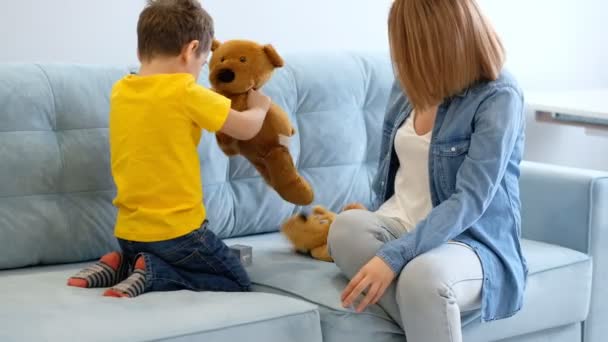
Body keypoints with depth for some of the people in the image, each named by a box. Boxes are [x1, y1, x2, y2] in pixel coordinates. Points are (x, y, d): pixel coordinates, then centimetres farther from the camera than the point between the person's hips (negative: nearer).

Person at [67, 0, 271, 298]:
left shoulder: (120, 91, 2)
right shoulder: (184, 92, -16)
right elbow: (246, 129, -6)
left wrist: (207, 100, 16)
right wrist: (259, 106, 14)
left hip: (128, 231, 7)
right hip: (177, 230, -7)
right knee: (238, 282, 11)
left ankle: (122, 264, 7)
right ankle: (153, 274, -7)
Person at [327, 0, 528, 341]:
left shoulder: (498, 97, -14)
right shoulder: (410, 83, 6)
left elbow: (470, 201, -23)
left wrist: (393, 256, -32)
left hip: (470, 243, -6)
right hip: (399, 226, 6)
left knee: (423, 275, -41)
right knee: (348, 226, -30)